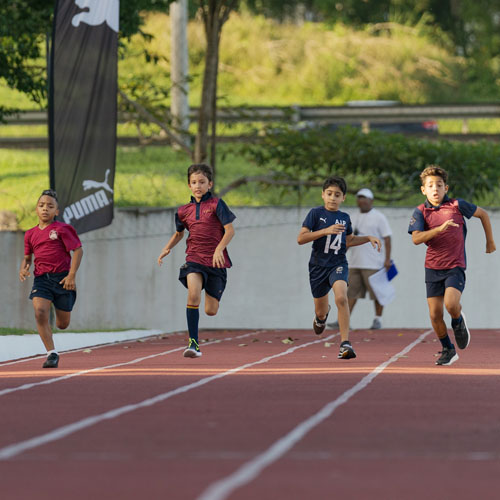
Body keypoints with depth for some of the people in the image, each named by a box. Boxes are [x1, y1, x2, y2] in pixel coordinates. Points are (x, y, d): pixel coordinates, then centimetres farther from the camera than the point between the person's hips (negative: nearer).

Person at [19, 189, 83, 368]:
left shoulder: (62, 229, -4)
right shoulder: (30, 234, 10)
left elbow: (78, 250, -5)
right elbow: (27, 256, 21)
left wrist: (71, 275, -13)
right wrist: (23, 268, -2)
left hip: (62, 278, -2)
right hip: (41, 278, 2)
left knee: (62, 325, 6)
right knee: (40, 312, -23)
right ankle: (52, 353, -16)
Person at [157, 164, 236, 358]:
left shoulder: (216, 204, -2)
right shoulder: (184, 211, 10)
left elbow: (230, 230, -7)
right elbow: (179, 233, 27)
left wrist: (219, 249, -22)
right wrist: (167, 248, 10)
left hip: (215, 261, -2)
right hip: (194, 259, 2)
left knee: (211, 311, 3)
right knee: (193, 294, -27)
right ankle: (193, 343, -23)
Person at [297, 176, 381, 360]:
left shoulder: (345, 218, 8)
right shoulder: (316, 213, -4)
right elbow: (301, 238, -12)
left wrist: (368, 238, 13)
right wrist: (326, 231, -20)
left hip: (338, 264, 1)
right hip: (318, 265, -1)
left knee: (341, 298, -29)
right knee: (320, 312, 12)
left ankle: (345, 343, -27)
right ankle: (322, 316, 54)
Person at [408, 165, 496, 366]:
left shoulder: (457, 205, -4)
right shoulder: (421, 211, -2)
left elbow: (483, 214, 12)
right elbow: (416, 238, -16)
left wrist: (490, 242, 18)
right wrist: (440, 228, -27)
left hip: (455, 267, -2)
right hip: (433, 268, 2)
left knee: (451, 304, -25)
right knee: (435, 315, 0)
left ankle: (459, 322, 11)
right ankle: (448, 350, 21)